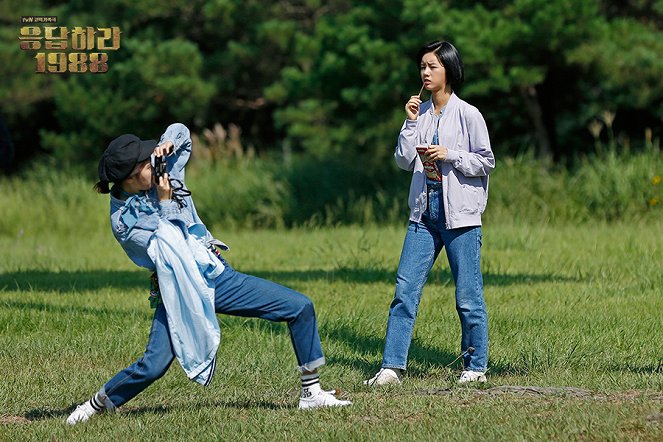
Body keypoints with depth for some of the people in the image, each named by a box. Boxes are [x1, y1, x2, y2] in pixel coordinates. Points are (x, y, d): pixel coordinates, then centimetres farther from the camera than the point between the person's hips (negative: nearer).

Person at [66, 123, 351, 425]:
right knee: (153, 366, -20)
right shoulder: (124, 219, -13)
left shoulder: (163, 174, 2)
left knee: (301, 307, -1)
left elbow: (180, 131, 15)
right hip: (180, 294, -6)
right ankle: (98, 404, 9)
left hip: (219, 276, 6)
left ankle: (311, 393, 8)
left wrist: (168, 143, -7)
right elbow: (171, 249, -18)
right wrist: (166, 203, -16)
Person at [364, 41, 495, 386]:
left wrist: (449, 156, -15)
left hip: (460, 214, -5)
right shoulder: (420, 112, 10)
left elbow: (486, 162, -4)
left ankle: (476, 367, 11)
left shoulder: (467, 115, -5)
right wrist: (411, 124, -2)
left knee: (468, 296, 0)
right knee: (405, 289, -2)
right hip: (424, 212, 5)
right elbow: (403, 161, 7)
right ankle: (392, 367, -2)